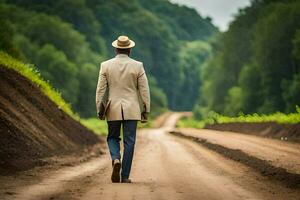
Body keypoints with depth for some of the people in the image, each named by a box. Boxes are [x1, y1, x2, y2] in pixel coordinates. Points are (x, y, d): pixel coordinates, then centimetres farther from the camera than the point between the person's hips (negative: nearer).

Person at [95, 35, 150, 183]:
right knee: (129, 142, 4)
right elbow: (144, 90, -2)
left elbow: (100, 89, -2)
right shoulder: (137, 66, -2)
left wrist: (99, 110, 4)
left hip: (113, 109, 1)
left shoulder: (106, 65, -1)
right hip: (131, 109, 0)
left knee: (113, 138, 17)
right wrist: (146, 110, 5)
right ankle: (125, 176, 2)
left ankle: (116, 159, -12)